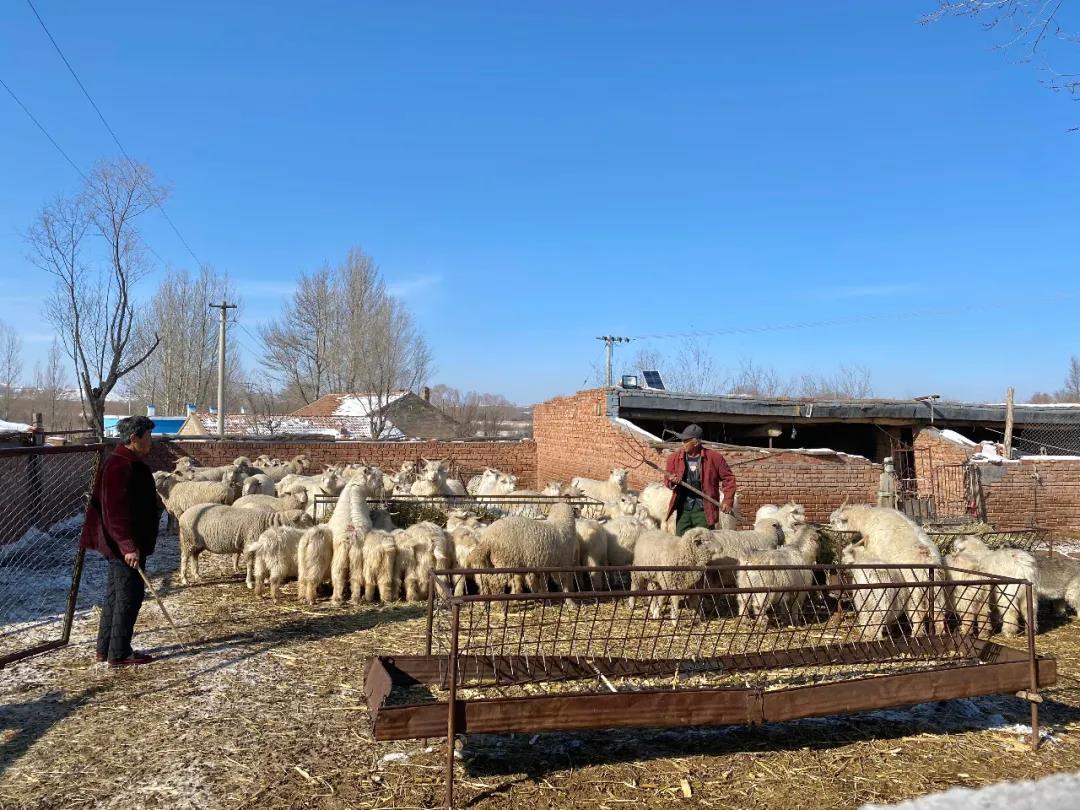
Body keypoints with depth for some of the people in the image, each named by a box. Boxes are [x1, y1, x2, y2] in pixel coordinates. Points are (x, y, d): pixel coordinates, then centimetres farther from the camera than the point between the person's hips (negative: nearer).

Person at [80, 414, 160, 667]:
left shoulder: (129, 464, 13)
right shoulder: (121, 467, -21)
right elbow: (116, 511, -26)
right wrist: (129, 546, -27)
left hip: (121, 545, 11)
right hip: (126, 546, -11)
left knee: (116, 595, 17)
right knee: (129, 597, -2)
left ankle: (105, 649, 27)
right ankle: (119, 654, 7)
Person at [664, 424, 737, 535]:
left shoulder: (713, 457, -5)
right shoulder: (675, 458, 3)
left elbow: (728, 478, 2)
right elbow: (668, 481, 14)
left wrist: (728, 501, -5)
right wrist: (672, 482, -10)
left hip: (704, 510, -3)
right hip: (683, 509, 3)